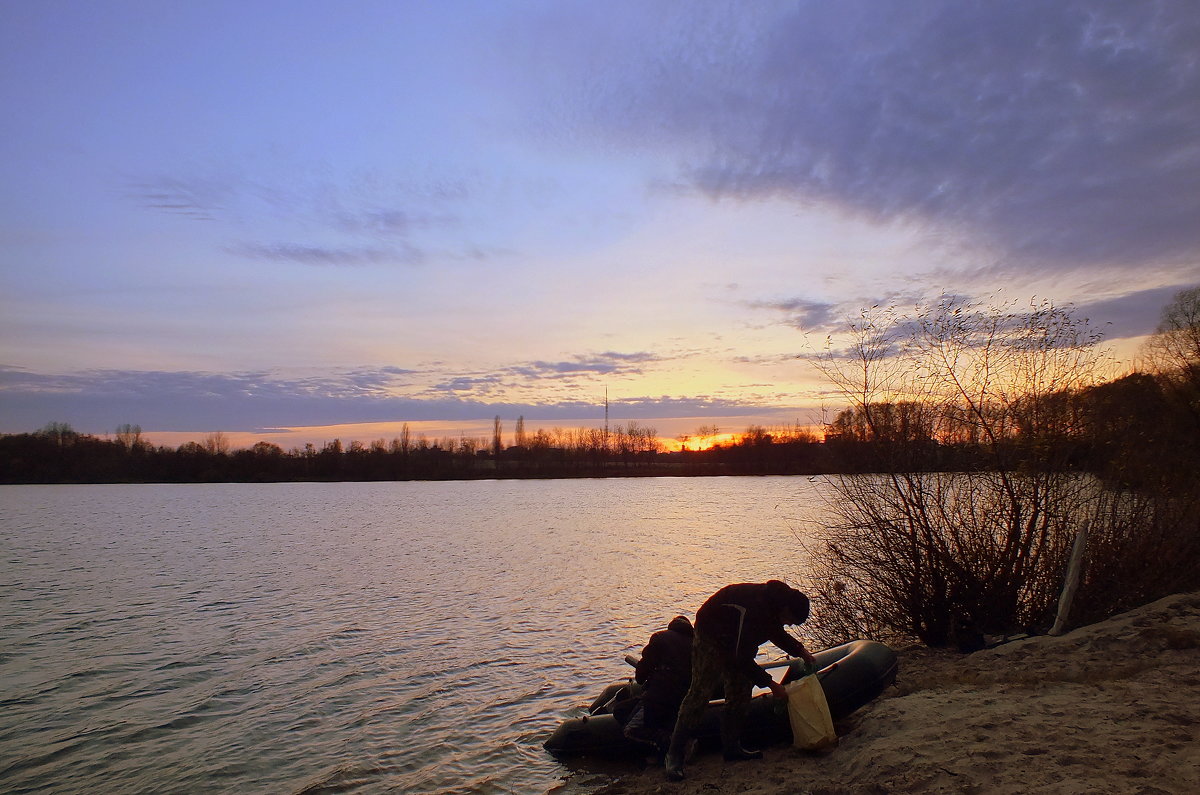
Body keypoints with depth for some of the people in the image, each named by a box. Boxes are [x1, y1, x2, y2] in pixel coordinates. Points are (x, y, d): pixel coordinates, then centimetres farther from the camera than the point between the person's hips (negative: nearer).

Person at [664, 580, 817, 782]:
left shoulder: (774, 602, -7)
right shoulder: (755, 609, -36)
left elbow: (777, 633, 17)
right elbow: (742, 658, -30)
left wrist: (800, 651, 6)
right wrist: (769, 683, -22)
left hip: (734, 639, 10)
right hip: (711, 636, -10)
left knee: (740, 691, 9)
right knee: (700, 692, -12)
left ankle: (731, 747, 19)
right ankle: (675, 754, -8)